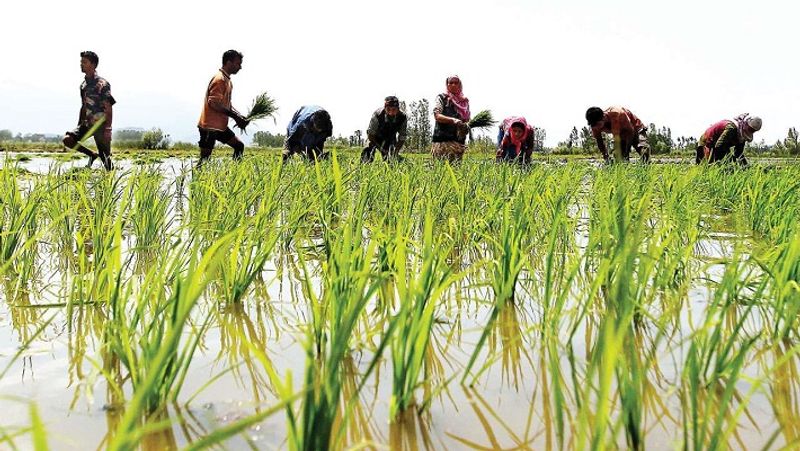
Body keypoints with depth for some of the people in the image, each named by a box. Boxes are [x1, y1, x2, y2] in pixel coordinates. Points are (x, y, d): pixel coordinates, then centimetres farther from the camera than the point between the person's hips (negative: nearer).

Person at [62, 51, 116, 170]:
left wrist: (108, 129, -21)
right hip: (87, 123, 7)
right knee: (67, 139, -5)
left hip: (100, 124, -7)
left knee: (105, 156, -5)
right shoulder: (83, 84, 13)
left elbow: (109, 108, -15)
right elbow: (83, 107, 20)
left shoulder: (102, 83, -11)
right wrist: (79, 127, 18)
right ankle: (92, 155, 11)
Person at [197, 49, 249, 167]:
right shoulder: (219, 79, -15)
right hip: (210, 126, -10)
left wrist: (240, 117, 4)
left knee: (239, 146, 13)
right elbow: (214, 104, -23)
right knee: (205, 159, -7)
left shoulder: (227, 80, 15)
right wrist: (235, 116, -18)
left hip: (221, 126, 10)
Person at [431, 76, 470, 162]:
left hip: (459, 141, 4)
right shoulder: (442, 98, 7)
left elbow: (467, 119, 24)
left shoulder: (464, 101, 19)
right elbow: (437, 115, -6)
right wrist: (453, 120, -21)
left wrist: (466, 126, -1)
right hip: (443, 139, -4)